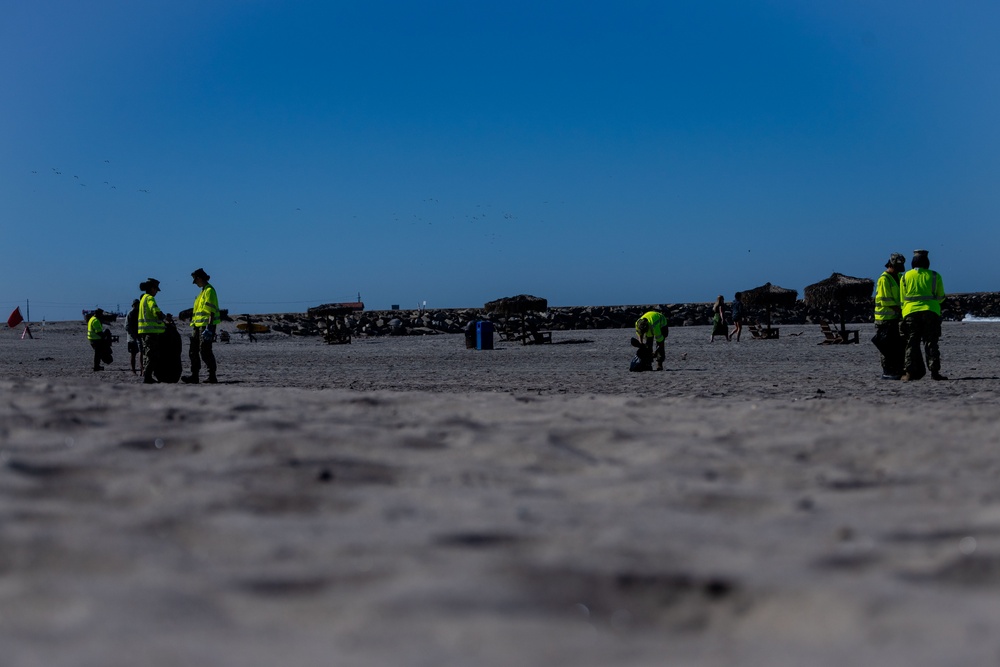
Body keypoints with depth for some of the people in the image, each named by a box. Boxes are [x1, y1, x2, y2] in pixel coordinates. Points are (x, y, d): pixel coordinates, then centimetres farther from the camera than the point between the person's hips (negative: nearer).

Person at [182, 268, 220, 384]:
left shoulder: (209, 290, -10)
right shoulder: (203, 291, 21)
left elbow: (211, 311, -19)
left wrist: (209, 327, -25)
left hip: (206, 325, -10)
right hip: (198, 325, 10)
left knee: (205, 351, -10)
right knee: (193, 351, 8)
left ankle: (212, 377, -5)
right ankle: (194, 376, 10)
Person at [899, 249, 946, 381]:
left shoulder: (905, 277, 8)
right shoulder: (935, 276, 6)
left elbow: (902, 299, 10)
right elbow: (941, 297, 11)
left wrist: (905, 312, 22)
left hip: (911, 312, 1)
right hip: (931, 312, -1)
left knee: (911, 343, 3)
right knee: (931, 343, 2)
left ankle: (909, 372, -4)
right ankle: (934, 371, -5)